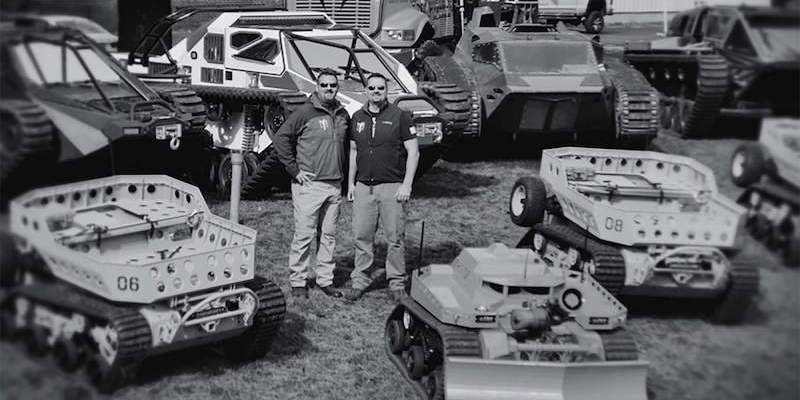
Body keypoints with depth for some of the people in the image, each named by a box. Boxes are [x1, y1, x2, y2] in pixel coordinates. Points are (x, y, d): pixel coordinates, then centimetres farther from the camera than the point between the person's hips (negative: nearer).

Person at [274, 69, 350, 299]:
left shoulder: (343, 115, 11)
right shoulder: (306, 112, -7)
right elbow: (281, 138, -7)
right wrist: (294, 170, -8)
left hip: (335, 185, 6)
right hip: (309, 185, -5)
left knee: (328, 235, 10)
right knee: (304, 235, -3)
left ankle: (325, 280, 19)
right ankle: (298, 282, 5)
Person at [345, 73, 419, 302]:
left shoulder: (399, 117, -3)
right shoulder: (357, 118, 11)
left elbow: (413, 152, -4)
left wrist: (406, 185, -10)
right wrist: (351, 184, 14)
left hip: (392, 187, -4)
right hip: (364, 187, 4)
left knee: (395, 238, 0)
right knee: (362, 236, 6)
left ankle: (397, 284, 9)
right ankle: (359, 281, 15)